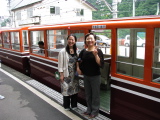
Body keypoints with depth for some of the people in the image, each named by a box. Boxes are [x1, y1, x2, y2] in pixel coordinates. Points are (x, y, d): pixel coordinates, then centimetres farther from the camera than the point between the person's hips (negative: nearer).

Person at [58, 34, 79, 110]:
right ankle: (66, 106, 25)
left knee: (75, 89, 13)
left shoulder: (76, 51, 5)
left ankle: (74, 105, 31)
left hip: (74, 74, 5)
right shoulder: (63, 51, -9)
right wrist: (61, 75, -11)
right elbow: (60, 64, -9)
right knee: (66, 89, 4)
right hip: (66, 74, -5)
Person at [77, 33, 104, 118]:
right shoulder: (83, 51, 1)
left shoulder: (98, 51, -12)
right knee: (88, 94, 17)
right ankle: (89, 109, 35)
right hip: (86, 76, 5)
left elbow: (101, 65, -21)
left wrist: (95, 55, -29)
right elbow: (78, 61, 18)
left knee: (95, 94, 8)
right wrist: (78, 68, 5)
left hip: (95, 76, -4)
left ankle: (95, 111, 25)